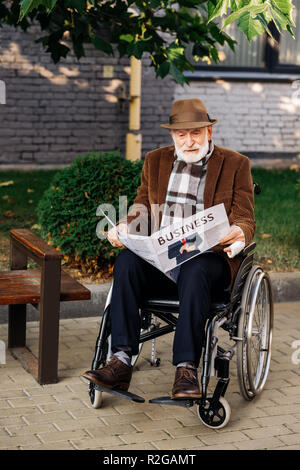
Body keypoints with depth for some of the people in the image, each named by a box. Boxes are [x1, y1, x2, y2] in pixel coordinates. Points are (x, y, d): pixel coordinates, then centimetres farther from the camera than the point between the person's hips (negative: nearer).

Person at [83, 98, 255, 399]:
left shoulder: (235, 164, 8)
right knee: (126, 261, -29)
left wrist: (239, 233, -21)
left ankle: (186, 370, -40)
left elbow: (245, 220, 4)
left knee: (194, 272, -38)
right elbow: (143, 205, 18)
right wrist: (125, 226, -5)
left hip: (209, 258, -3)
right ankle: (121, 361, -33)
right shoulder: (155, 160, 19)